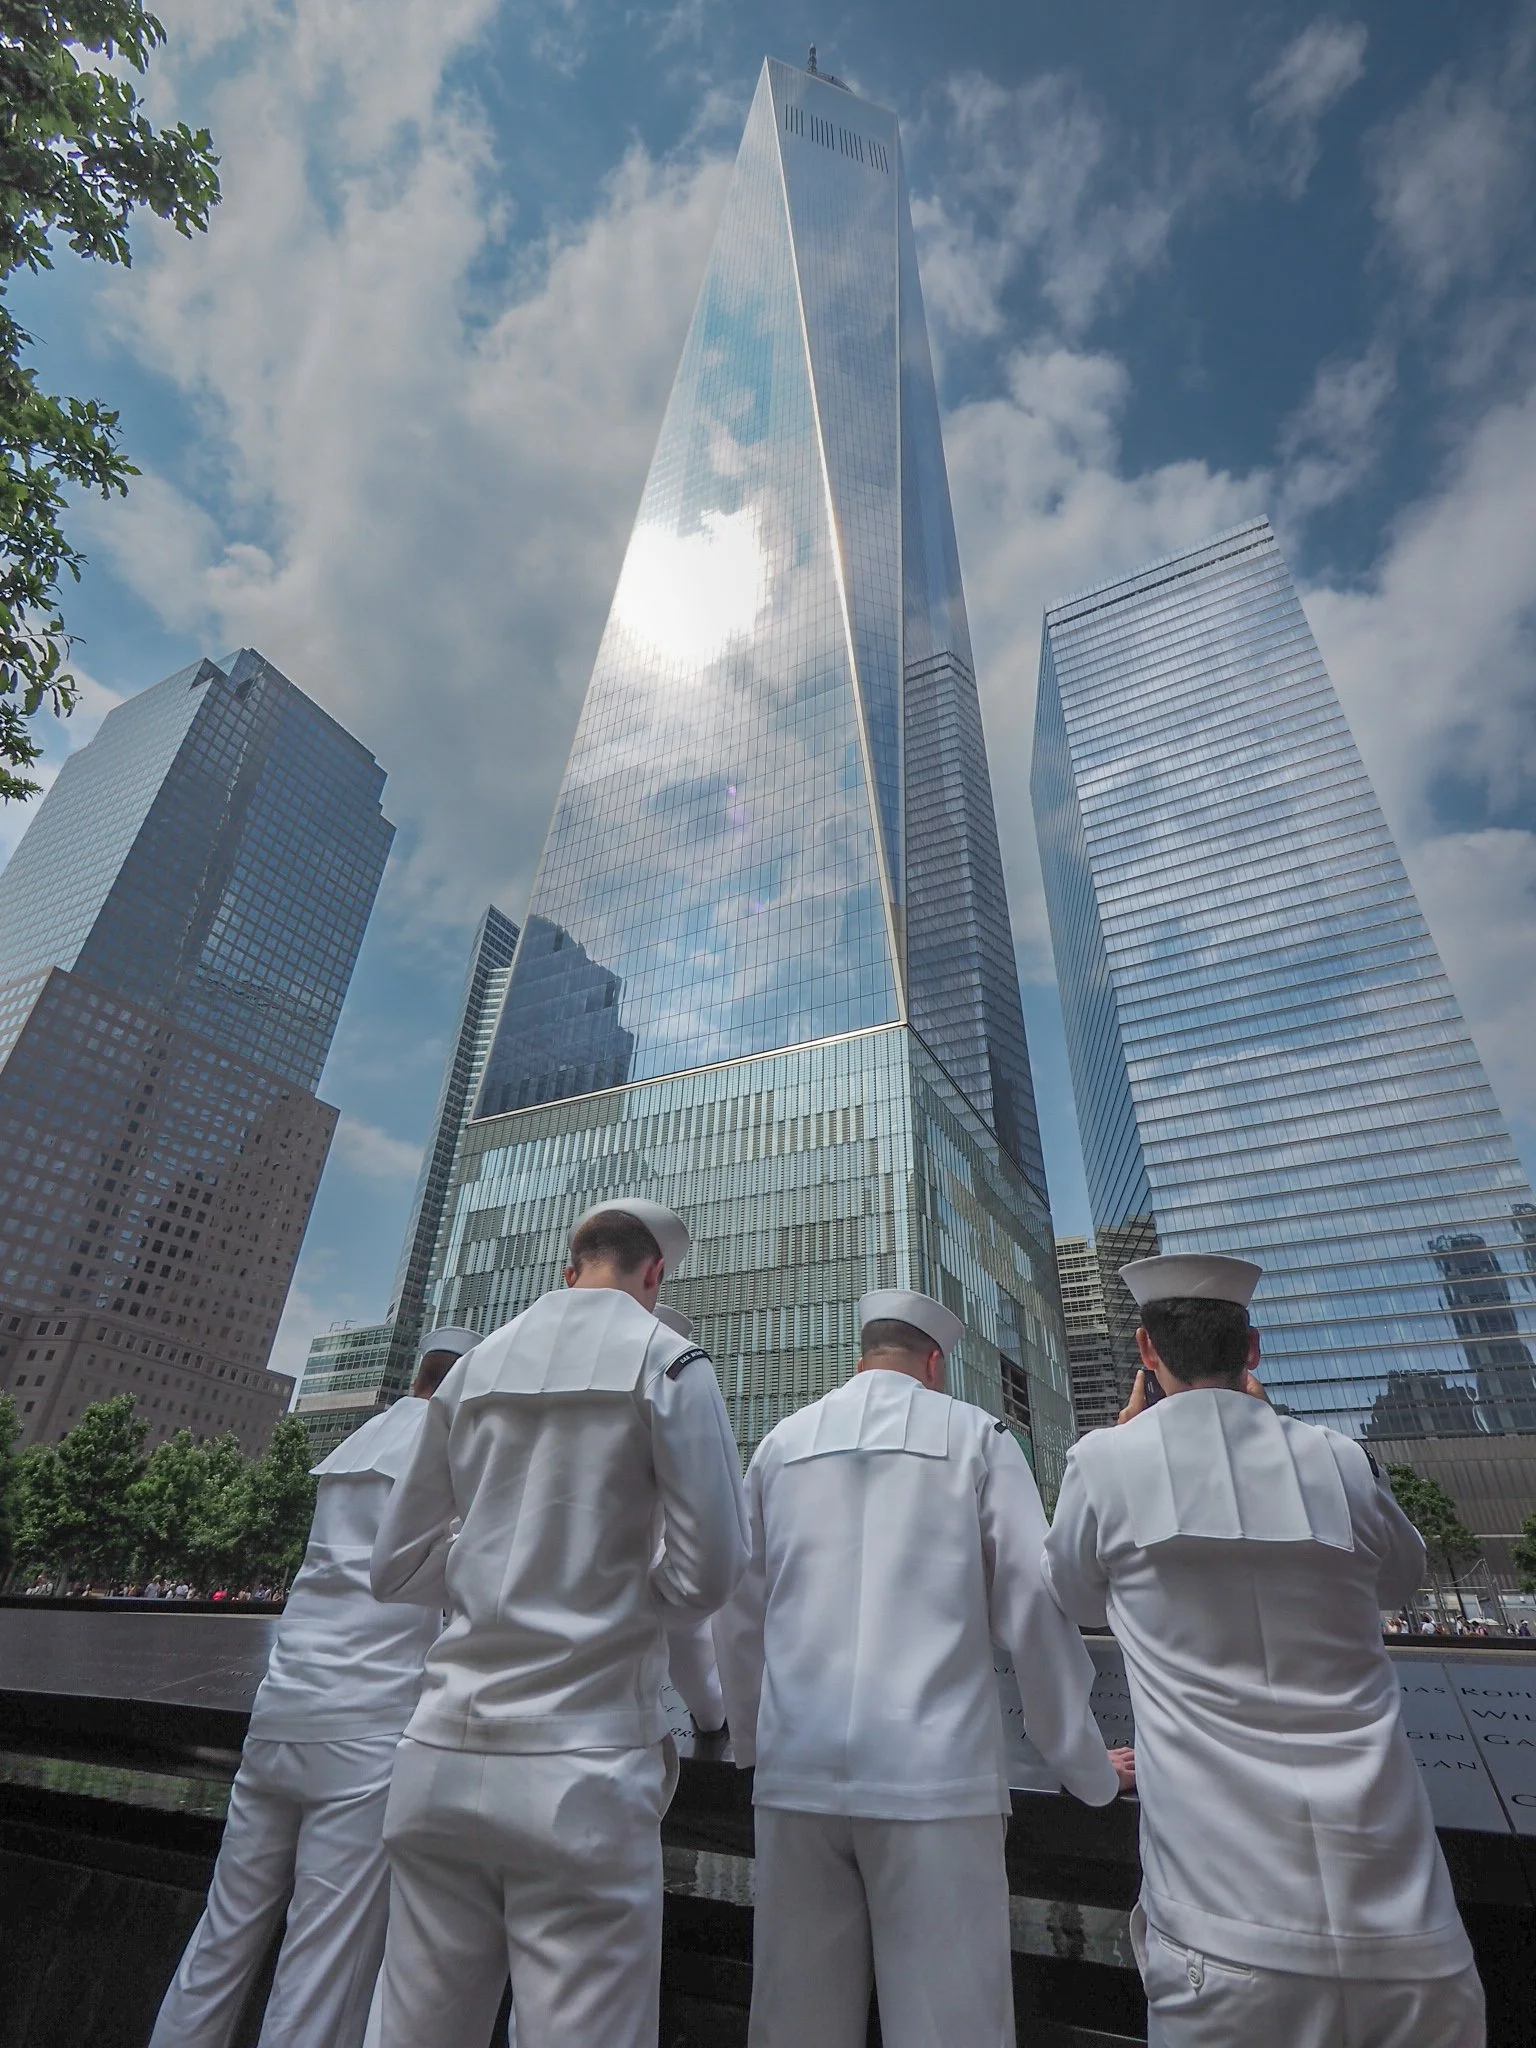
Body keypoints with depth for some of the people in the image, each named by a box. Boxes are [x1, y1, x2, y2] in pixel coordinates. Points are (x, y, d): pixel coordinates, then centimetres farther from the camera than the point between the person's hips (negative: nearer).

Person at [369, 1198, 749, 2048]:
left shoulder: (474, 1366, 7)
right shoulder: (666, 1359, -8)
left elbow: (389, 1565, 13)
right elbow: (711, 1569, -12)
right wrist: (623, 1594, 7)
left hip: (440, 1755, 6)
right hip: (579, 1766, -5)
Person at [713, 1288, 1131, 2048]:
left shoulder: (781, 1442, 9)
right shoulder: (975, 1435, 0)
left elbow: (739, 1616, 14)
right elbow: (1035, 1610, 0)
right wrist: (1090, 1768, 12)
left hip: (795, 1773, 4)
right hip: (934, 1771, -3)